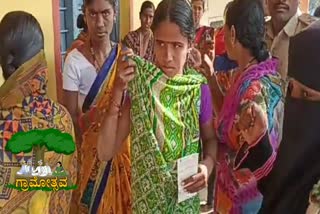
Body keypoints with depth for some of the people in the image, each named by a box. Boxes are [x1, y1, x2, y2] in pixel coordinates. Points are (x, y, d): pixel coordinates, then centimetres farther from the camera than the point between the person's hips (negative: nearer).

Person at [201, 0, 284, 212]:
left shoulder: (255, 87, -29)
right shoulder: (247, 74, -3)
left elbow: (261, 157, -29)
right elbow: (227, 116, 6)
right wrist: (210, 76, 1)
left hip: (244, 195, -8)